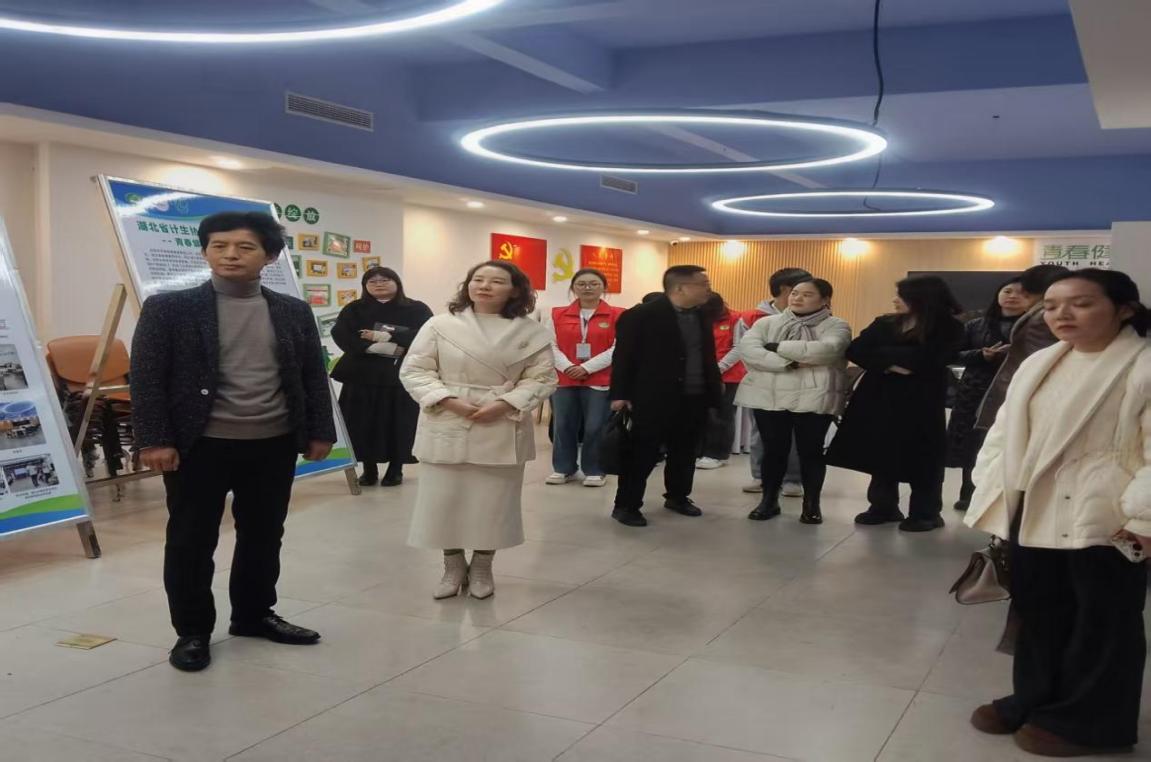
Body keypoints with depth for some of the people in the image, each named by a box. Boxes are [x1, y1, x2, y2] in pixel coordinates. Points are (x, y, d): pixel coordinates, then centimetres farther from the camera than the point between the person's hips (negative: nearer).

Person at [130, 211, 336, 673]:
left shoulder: (294, 312, 6)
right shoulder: (169, 308, -3)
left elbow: (314, 376, 9)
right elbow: (147, 378, -6)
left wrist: (320, 432, 4)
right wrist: (154, 440, -12)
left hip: (274, 445, 3)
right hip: (200, 446, -3)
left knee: (263, 536, 14)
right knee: (191, 541, 6)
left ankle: (254, 615, 31)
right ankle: (192, 631, 20)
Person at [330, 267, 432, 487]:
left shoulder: (416, 309, 6)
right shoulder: (354, 310, 10)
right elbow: (341, 336, -7)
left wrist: (385, 336, -17)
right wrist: (385, 348, -17)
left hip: (402, 376, -1)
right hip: (363, 375, 1)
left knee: (399, 423, 0)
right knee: (364, 423, 0)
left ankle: (396, 468, 15)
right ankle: (369, 469, 14)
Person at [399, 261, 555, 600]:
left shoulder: (531, 332, -1)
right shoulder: (441, 325, -2)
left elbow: (542, 377, -1)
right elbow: (413, 370, -2)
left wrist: (505, 405, -15)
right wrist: (448, 400, -15)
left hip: (501, 430, 0)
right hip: (447, 427, 0)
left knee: (492, 503, 8)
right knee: (443, 501, 6)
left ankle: (482, 567, 28)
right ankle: (453, 566, 26)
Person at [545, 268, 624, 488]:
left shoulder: (617, 316, -2)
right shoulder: (558, 315, 8)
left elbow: (617, 349, -8)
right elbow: (552, 345, 5)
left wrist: (587, 368, -13)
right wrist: (566, 367, -13)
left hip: (600, 381, -3)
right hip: (564, 380, 3)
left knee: (595, 427, 0)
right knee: (563, 426, 7)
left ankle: (594, 471, 13)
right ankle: (563, 469, 21)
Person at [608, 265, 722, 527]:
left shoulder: (702, 317, 11)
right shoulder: (642, 315, -10)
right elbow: (624, 356, -10)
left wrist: (715, 389, 14)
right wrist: (620, 394, -12)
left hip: (695, 400, 7)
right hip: (654, 399, -7)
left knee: (685, 453, 16)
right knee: (643, 453, 0)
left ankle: (678, 497, 34)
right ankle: (626, 505, 9)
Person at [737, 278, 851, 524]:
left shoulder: (835, 327, 0)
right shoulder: (767, 323, 7)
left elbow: (825, 350, -20)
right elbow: (747, 349, -9)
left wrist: (778, 347, -14)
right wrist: (789, 364, -18)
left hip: (814, 399, -2)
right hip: (770, 397, 2)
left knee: (811, 451, 5)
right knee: (773, 450, 8)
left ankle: (811, 504, 18)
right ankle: (769, 500, 21)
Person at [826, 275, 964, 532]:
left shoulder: (948, 329, -6)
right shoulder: (884, 324, 9)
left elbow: (924, 359, -20)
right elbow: (855, 351, -2)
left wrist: (883, 354, -10)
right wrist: (889, 365, -18)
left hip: (920, 402, -5)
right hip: (880, 398, 5)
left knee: (921, 458, 2)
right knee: (881, 454, 9)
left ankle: (926, 513, 14)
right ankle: (883, 507, 23)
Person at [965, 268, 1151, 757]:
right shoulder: (1037, 364, 11)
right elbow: (1005, 432, 14)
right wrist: (994, 494, 6)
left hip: (1105, 522, -6)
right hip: (1034, 514, 7)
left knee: (1101, 624, 8)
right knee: (1037, 613, 17)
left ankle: (1087, 721, 22)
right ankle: (1034, 700, 34)